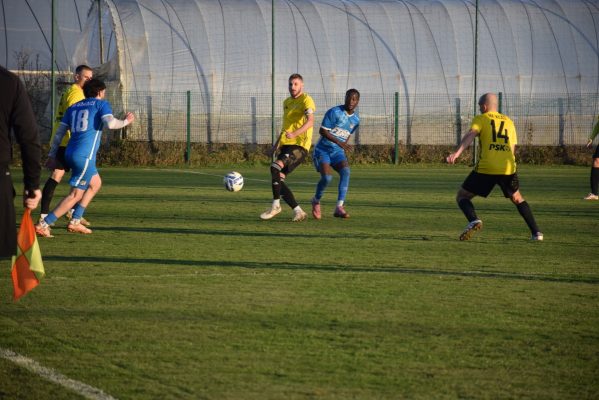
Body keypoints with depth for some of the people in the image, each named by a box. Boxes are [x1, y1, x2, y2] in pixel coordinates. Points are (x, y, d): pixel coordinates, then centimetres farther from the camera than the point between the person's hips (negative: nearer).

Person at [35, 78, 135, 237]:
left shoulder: (73, 107, 18)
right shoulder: (101, 104, 0)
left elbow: (60, 132, 14)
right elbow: (110, 123, -17)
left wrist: (52, 155, 16)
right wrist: (125, 122, 1)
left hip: (71, 153, 8)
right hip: (85, 156, -8)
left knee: (96, 183, 26)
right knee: (76, 195, -5)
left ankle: (75, 222, 20)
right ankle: (43, 225, -13)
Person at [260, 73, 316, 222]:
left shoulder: (306, 100, -5)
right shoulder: (287, 102, 21)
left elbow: (310, 121, -21)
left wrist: (295, 134, -37)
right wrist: (277, 143, 22)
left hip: (300, 145, -9)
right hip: (286, 145, 9)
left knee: (275, 167, -27)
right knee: (278, 180, -3)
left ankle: (276, 205, -18)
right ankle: (298, 211, 2)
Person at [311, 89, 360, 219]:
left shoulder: (356, 119, 6)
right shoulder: (334, 112, -14)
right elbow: (322, 131, -17)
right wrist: (339, 142, -25)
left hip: (338, 152, 5)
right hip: (322, 150, -5)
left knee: (346, 171, -25)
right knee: (327, 177, -24)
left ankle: (339, 207, -28)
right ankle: (316, 201, 9)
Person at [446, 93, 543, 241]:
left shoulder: (480, 119, 8)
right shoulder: (508, 121, 21)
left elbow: (470, 135, -12)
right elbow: (512, 149, 19)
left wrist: (457, 153, -25)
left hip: (486, 168, -4)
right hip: (508, 168, 4)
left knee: (462, 196, 9)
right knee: (517, 199, 28)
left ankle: (473, 220, -20)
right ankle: (536, 232, 17)